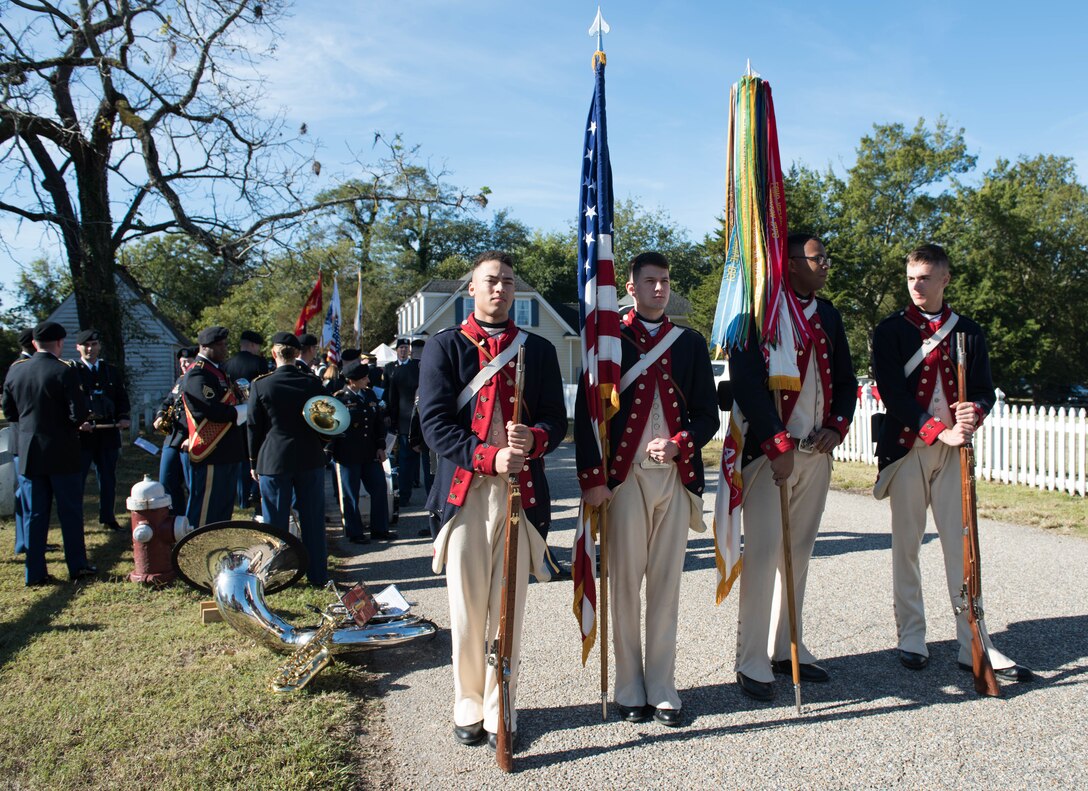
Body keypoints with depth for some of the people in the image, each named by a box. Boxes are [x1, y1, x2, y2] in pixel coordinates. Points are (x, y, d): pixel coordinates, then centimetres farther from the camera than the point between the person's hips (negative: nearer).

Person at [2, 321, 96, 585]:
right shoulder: (65, 372, -14)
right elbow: (79, 414, -17)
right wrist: (80, 423, 4)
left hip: (28, 452, 4)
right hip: (61, 453, -4)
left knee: (34, 514, 10)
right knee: (70, 511, 7)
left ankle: (35, 573, 13)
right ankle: (77, 566, 14)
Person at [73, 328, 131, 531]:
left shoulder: (112, 372, 13)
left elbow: (122, 399, 14)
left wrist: (123, 417, -3)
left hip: (108, 433, 4)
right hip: (81, 433, -3)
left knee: (108, 477, 10)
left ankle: (108, 517, 20)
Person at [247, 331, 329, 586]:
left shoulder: (260, 385, -7)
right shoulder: (314, 383, -3)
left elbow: (254, 427, -1)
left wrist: (253, 462, 8)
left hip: (273, 461, -1)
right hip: (310, 460, 2)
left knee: (275, 522, 8)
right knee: (312, 520, 9)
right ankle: (317, 574, 18)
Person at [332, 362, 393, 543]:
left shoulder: (370, 396, 9)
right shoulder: (340, 398, -7)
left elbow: (380, 422, 12)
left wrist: (380, 447, 6)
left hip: (370, 453, 5)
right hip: (348, 454, -5)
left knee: (379, 489, 6)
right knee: (350, 494, 4)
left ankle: (380, 529, 18)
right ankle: (354, 533, 16)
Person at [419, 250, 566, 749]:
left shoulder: (539, 350, 13)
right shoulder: (445, 347, 5)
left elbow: (557, 418, 9)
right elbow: (434, 422, -4)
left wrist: (535, 439, -14)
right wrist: (488, 457, -16)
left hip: (521, 491, 2)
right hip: (464, 492, -1)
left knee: (509, 606, 6)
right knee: (466, 606, 6)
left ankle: (501, 708, 20)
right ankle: (468, 705, 23)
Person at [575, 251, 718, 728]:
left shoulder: (690, 344, 13)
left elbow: (708, 414, 11)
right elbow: (586, 411, -1)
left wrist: (680, 445, -10)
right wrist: (592, 478, -9)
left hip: (675, 477, 3)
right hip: (624, 477, -2)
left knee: (667, 584, 7)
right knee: (625, 584, 2)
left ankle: (662, 690, 17)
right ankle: (630, 690, 15)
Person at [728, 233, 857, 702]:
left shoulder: (827, 314, 14)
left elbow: (845, 377, 18)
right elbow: (747, 383, -18)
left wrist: (836, 427, 1)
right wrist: (778, 446, -21)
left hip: (817, 451, 7)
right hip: (769, 451, -7)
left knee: (799, 551, 12)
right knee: (764, 552, -6)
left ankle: (786, 649, 23)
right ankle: (752, 663, 4)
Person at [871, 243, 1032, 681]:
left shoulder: (968, 331, 11)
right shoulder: (890, 330, 1)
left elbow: (984, 389, 8)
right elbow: (892, 394, -9)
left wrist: (974, 411, -15)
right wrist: (936, 429, -19)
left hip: (954, 449, 2)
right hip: (907, 447, -2)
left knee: (961, 543, 2)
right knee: (906, 545, 4)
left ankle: (974, 644, 9)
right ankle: (911, 639, 15)